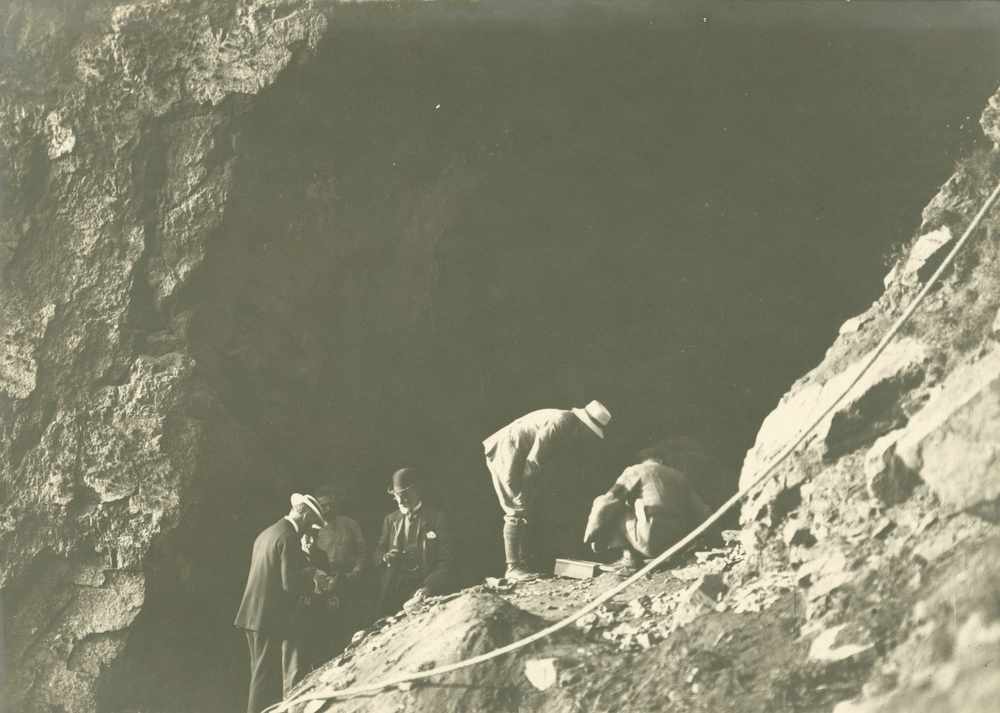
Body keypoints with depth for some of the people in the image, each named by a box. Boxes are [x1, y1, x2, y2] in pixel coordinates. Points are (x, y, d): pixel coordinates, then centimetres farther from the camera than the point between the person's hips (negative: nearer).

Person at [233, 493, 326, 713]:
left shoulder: (266, 533, 12)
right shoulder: (289, 538, -16)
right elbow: (290, 583, -20)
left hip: (253, 614, 9)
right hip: (270, 618, -9)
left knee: (263, 673, 15)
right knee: (265, 675, -1)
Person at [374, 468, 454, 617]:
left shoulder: (436, 518, 2)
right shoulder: (390, 520, 14)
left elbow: (444, 562, -4)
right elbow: (377, 555, 17)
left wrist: (429, 587, -19)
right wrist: (385, 557, -7)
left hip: (424, 590, -3)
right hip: (393, 592, 3)